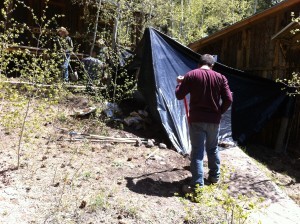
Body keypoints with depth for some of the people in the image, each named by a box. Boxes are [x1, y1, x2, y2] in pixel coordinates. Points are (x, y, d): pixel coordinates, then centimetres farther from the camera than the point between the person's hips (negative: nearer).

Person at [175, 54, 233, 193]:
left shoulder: (191, 75, -4)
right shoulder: (220, 78, 3)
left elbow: (179, 95, -1)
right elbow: (228, 100, -2)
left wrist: (180, 83, 17)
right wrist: (219, 112, 13)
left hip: (196, 119, -3)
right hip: (214, 120, 3)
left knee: (197, 152, -1)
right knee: (213, 148, 22)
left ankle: (197, 185, -3)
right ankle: (215, 176, 35)